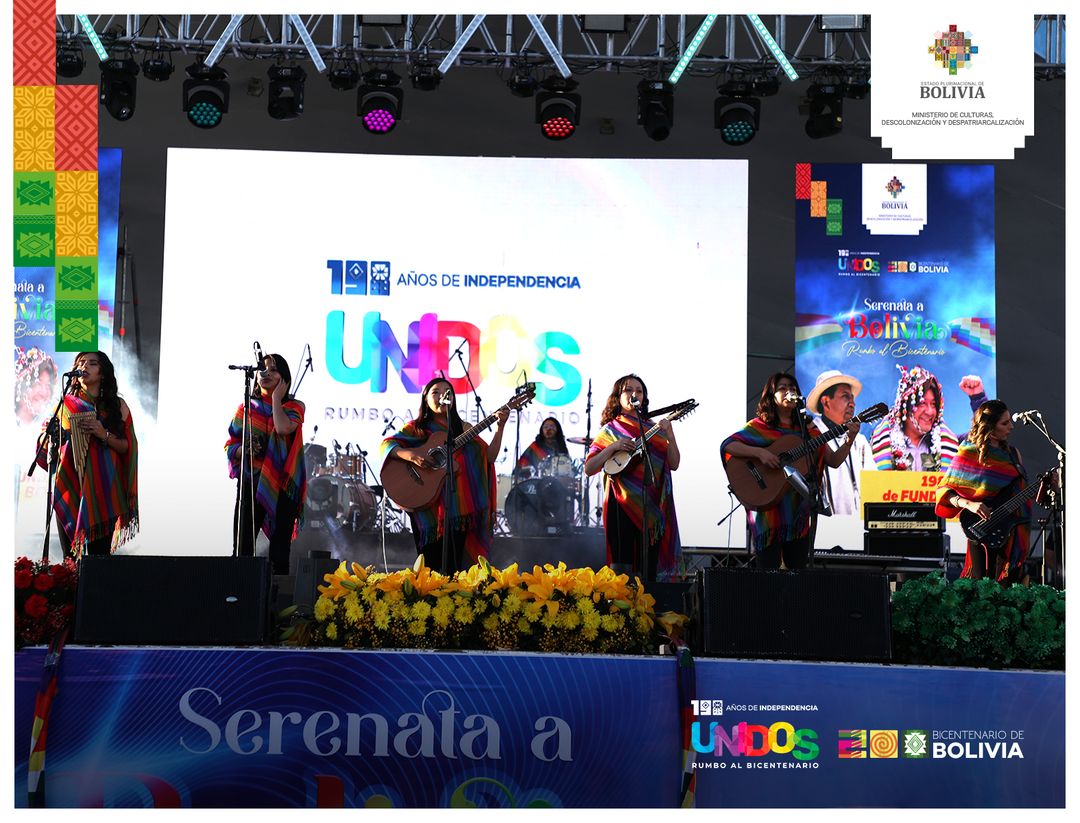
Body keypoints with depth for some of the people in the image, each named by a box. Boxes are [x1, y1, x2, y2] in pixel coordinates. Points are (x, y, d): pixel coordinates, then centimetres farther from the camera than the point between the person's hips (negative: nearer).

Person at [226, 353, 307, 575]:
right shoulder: (246, 408, 13)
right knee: (242, 548, -4)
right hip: (250, 484, 2)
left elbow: (284, 428, -17)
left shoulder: (294, 406, 6)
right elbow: (230, 446, 13)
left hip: (280, 485, -2)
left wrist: (276, 398, -4)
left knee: (279, 553, 0)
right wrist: (244, 450, -9)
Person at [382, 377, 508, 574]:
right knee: (431, 567, -4)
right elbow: (387, 444, -6)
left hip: (458, 507, 2)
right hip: (427, 505, -2)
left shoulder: (464, 430, 13)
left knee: (453, 568, 0)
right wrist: (411, 455, -23)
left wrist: (500, 427, -7)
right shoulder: (417, 428, 6)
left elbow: (488, 457, 4)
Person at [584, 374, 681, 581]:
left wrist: (669, 435, -8)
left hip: (652, 505, 3)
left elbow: (674, 464, 5)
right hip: (622, 504, -3)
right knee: (622, 566, -5)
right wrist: (612, 448, -11)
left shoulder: (653, 429, 13)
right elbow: (589, 469, 1)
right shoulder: (610, 430, 7)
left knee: (648, 570, 2)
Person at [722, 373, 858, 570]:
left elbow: (834, 461, 9)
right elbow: (727, 445, -12)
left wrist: (849, 441, -8)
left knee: (798, 569, 7)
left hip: (798, 512, 4)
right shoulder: (760, 426, -1)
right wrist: (759, 452, -23)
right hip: (768, 511, -4)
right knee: (768, 570, -5)